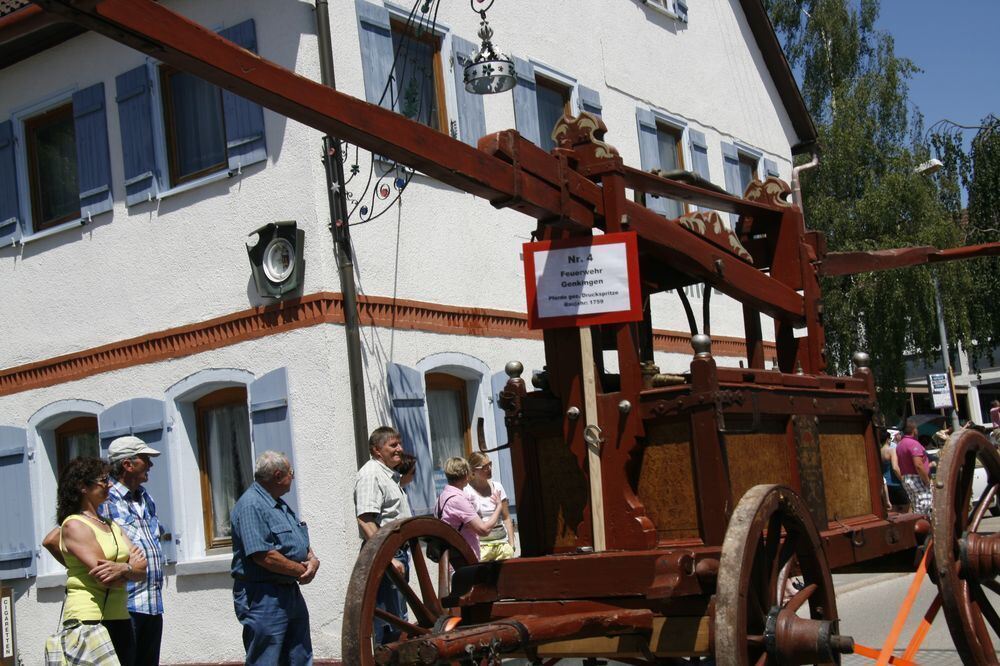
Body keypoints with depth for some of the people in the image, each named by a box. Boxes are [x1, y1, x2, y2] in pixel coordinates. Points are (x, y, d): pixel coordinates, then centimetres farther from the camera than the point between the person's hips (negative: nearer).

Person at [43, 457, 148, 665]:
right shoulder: (74, 526, -7)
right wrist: (132, 566, -1)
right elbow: (105, 578, -17)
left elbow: (141, 572, 5)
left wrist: (121, 568, -15)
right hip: (88, 619, -8)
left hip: (119, 620, 8)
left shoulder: (111, 525, 17)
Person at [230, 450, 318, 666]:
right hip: (264, 598, -10)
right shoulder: (251, 506, -17)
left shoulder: (280, 505, 16)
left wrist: (313, 559, -3)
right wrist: (301, 570, -14)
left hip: (291, 592, 10)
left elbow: (301, 542, 19)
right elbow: (264, 556, -25)